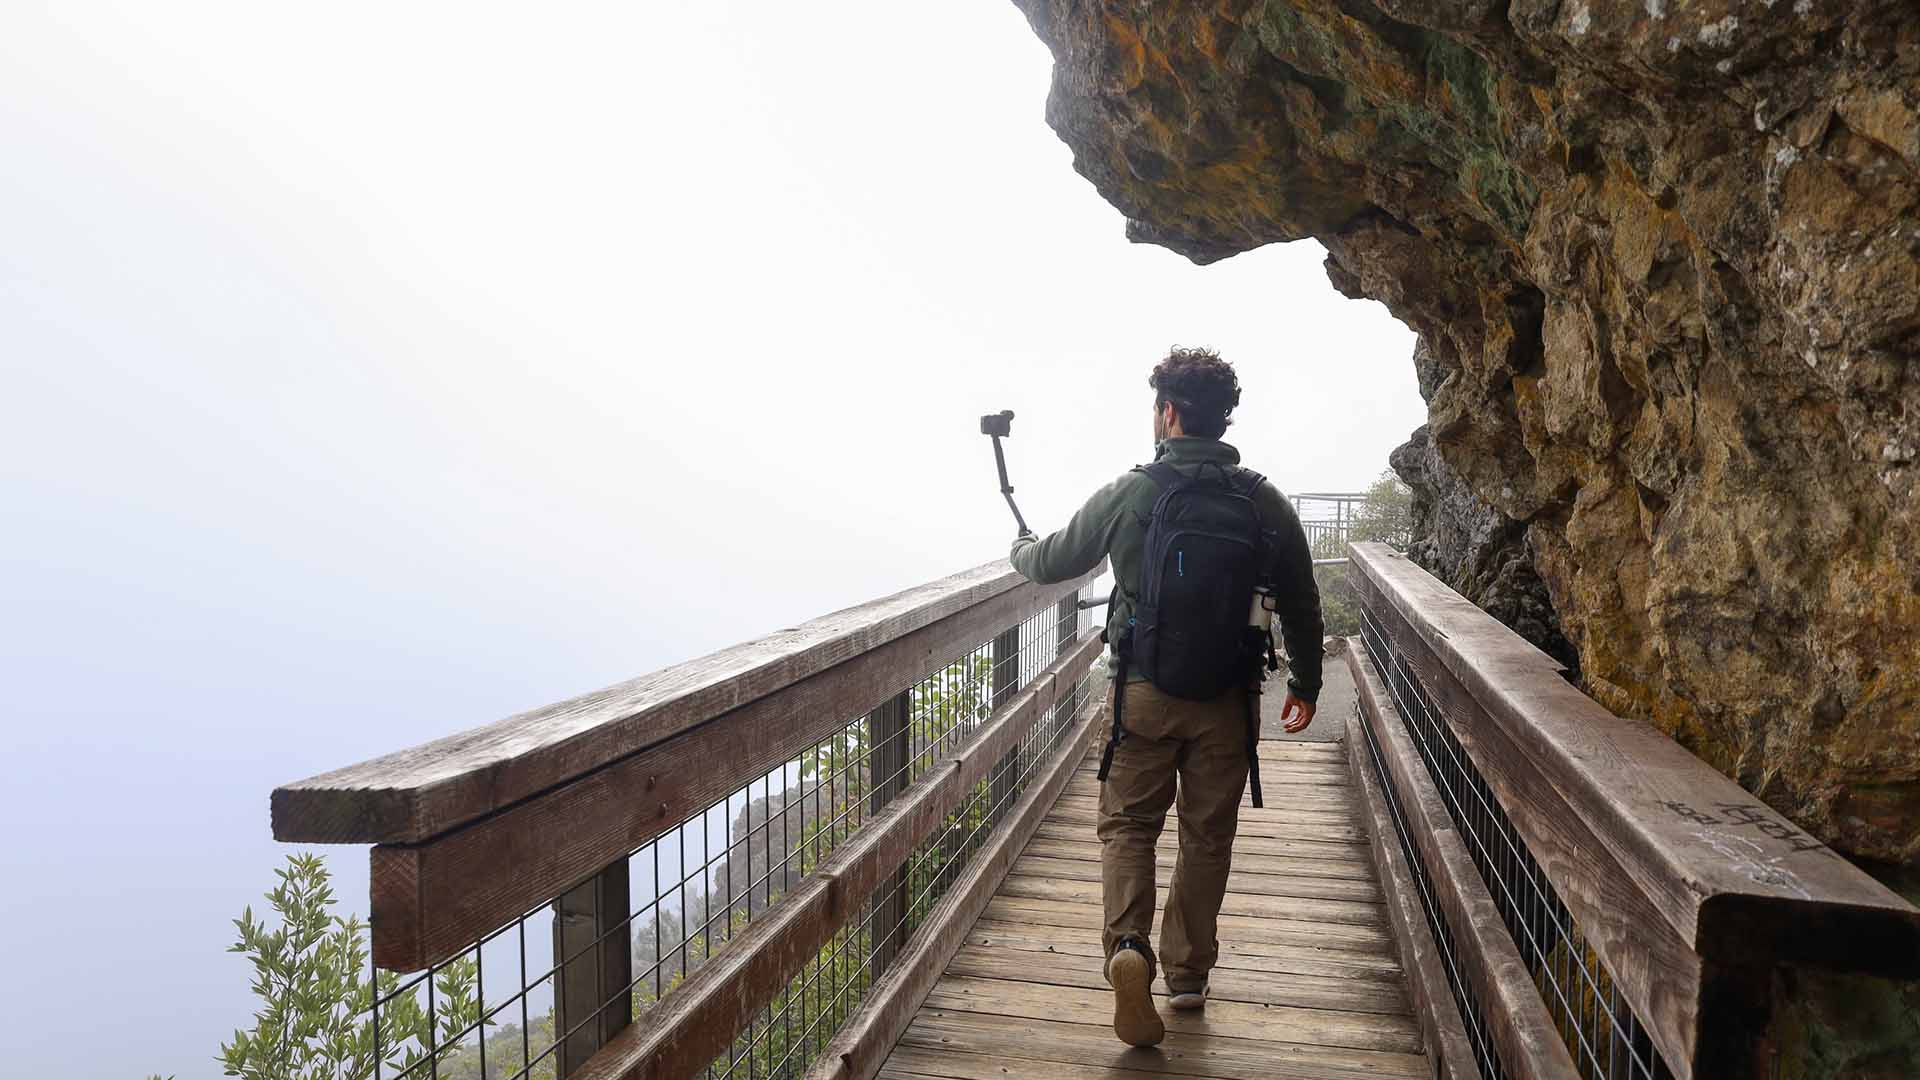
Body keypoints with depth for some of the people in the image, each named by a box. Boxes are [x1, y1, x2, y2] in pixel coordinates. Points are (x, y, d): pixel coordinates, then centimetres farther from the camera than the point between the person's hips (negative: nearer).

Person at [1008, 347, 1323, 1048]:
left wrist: (1022, 548, 28)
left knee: (1128, 824, 11)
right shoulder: (1266, 503, -3)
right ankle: (1189, 976, 26)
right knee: (1207, 836, 15)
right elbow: (1301, 607, 4)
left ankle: (1128, 945, -11)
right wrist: (1304, 685, 18)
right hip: (1227, 700, 2)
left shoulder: (1128, 495, -8)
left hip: (1144, 693, -2)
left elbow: (1053, 562, 5)